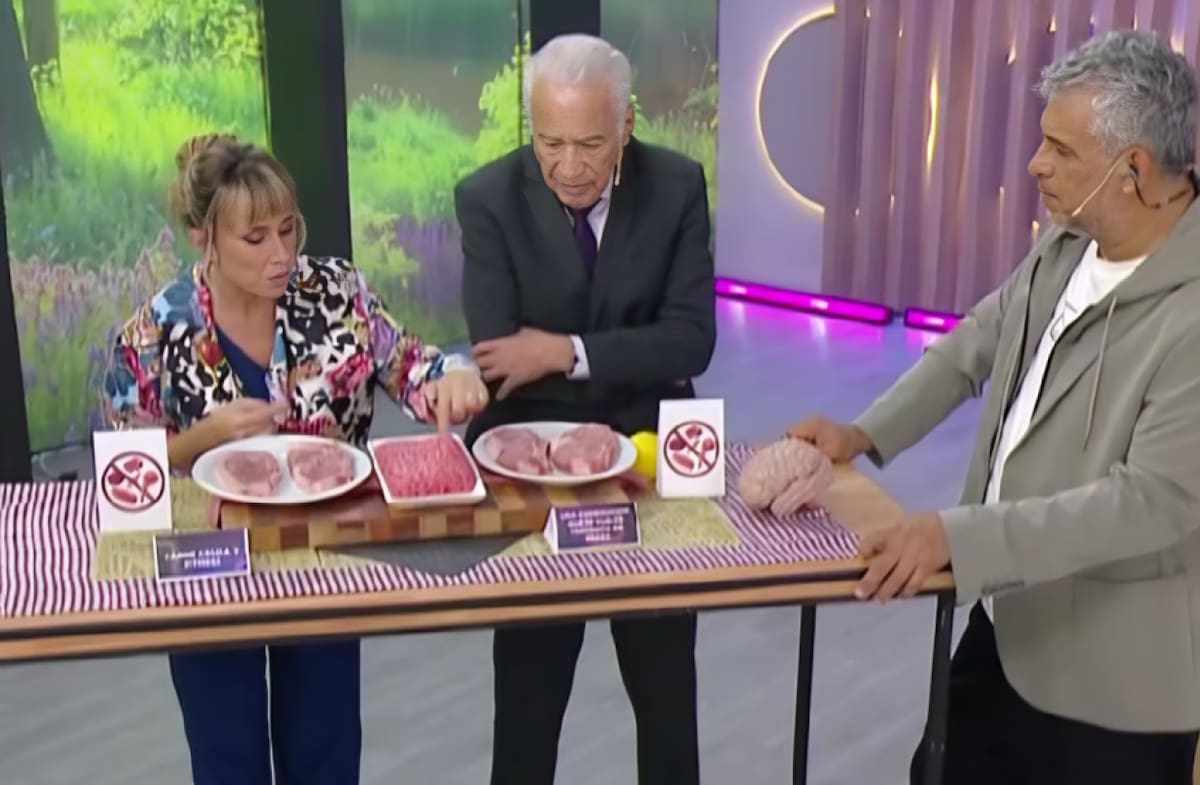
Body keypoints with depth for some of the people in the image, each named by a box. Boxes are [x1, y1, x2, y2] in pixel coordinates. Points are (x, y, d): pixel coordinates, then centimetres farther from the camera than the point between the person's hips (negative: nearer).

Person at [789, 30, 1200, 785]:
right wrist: (864, 433, 5)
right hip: (1010, 617, 8)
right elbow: (977, 340, 12)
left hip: (1113, 671, -8)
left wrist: (959, 536, -31)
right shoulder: (1069, 244, -2)